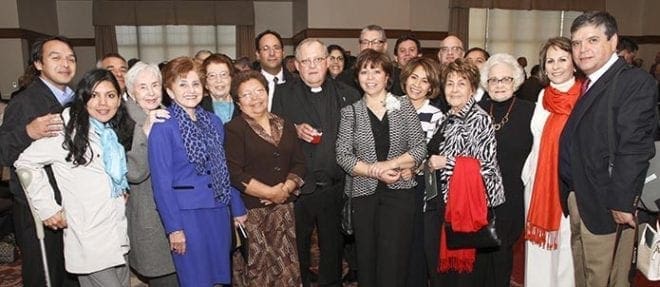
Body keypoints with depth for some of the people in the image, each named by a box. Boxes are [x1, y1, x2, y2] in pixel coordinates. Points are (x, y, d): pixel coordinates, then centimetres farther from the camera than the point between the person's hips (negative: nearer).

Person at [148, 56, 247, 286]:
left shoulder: (214, 122, 8)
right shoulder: (163, 127, -10)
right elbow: (161, 182, -11)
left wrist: (238, 208, 12)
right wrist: (174, 228, -12)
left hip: (219, 210, 6)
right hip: (186, 213, -5)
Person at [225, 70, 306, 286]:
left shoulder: (285, 126, 12)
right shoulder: (233, 129, -4)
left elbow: (299, 163, 9)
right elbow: (235, 174, -13)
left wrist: (285, 189, -8)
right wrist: (271, 193, -13)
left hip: (284, 208, 4)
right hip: (250, 211, -4)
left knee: (287, 268, 5)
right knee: (257, 270, 3)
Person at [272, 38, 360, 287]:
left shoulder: (348, 95, 5)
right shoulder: (283, 94, 3)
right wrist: (295, 130, -16)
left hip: (336, 187, 1)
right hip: (298, 186, -1)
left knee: (333, 245, 16)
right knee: (297, 245, 12)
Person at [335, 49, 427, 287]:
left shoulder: (404, 106, 3)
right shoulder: (350, 112, 4)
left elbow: (420, 149, -1)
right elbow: (343, 155, -3)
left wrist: (390, 164, -15)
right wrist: (374, 171, -15)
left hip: (399, 191, -1)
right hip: (363, 193, 1)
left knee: (394, 262, -4)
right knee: (366, 261, 10)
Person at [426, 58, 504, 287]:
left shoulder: (480, 119, -9)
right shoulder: (447, 119, 13)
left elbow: (487, 164, -16)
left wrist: (447, 162, -16)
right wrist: (428, 164, 9)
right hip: (438, 203, 7)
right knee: (437, 267, 16)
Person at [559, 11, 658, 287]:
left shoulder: (635, 82, -11)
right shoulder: (586, 86, 13)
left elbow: (634, 148, -18)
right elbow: (576, 145, 9)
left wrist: (621, 202, -20)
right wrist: (571, 198, 6)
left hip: (606, 205, -7)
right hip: (577, 202, 7)